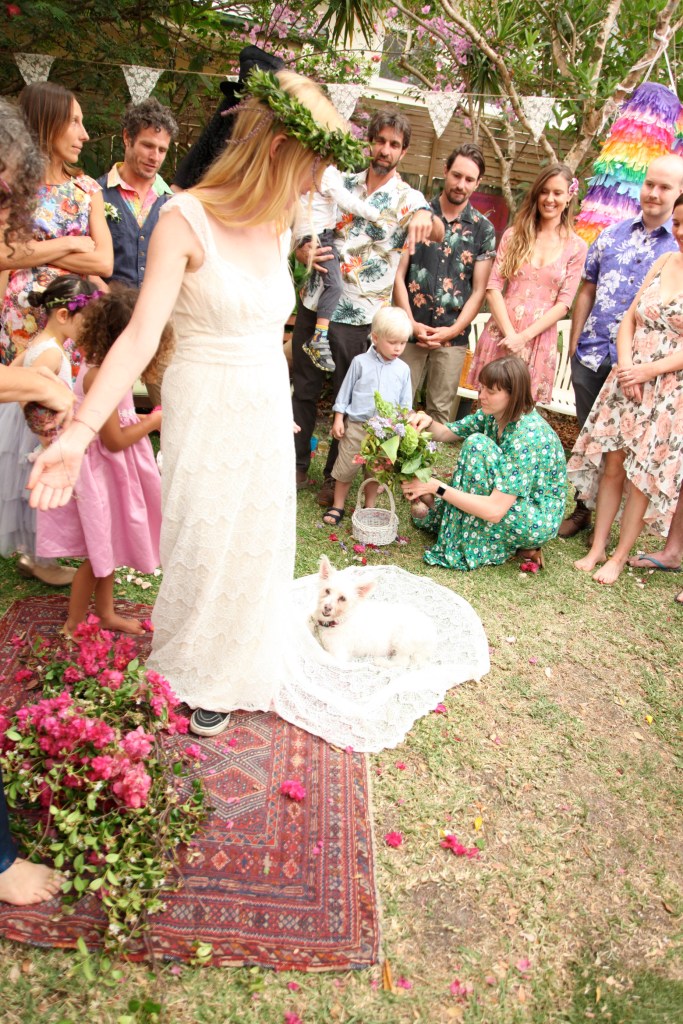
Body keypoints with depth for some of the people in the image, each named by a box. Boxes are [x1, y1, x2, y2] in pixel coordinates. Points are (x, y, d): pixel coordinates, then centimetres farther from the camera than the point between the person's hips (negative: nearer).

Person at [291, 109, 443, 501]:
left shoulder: (408, 199, -2)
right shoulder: (342, 184, 9)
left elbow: (438, 232, -23)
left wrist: (426, 218, -47)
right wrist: (305, 252, -10)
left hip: (359, 316, -3)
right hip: (315, 303, 3)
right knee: (303, 388, 10)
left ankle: (336, 475, 21)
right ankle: (298, 463, 25)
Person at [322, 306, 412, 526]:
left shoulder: (403, 369, 3)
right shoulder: (360, 362, -5)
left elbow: (405, 404, 10)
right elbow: (345, 393, 1)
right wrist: (338, 419, -2)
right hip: (356, 425, -2)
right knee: (346, 468, 6)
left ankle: (369, 507, 28)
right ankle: (337, 506, 21)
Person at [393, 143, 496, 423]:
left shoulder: (483, 229, 6)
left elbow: (479, 289, 4)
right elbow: (399, 274, 1)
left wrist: (453, 330, -7)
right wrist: (411, 323, -8)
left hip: (453, 336, 1)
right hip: (410, 330, 0)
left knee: (441, 412, 4)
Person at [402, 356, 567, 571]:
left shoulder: (528, 436, -29)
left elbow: (494, 510, -33)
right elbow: (446, 433, 5)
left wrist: (437, 488, -30)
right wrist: (428, 422, -19)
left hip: (538, 522, -8)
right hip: (517, 505, 8)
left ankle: (462, 545, -14)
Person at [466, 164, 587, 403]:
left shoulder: (576, 247, 5)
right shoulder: (514, 235, 7)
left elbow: (563, 303, -1)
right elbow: (493, 287, 0)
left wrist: (523, 336, -12)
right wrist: (510, 334, -12)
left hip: (539, 338, 0)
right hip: (501, 333, 1)